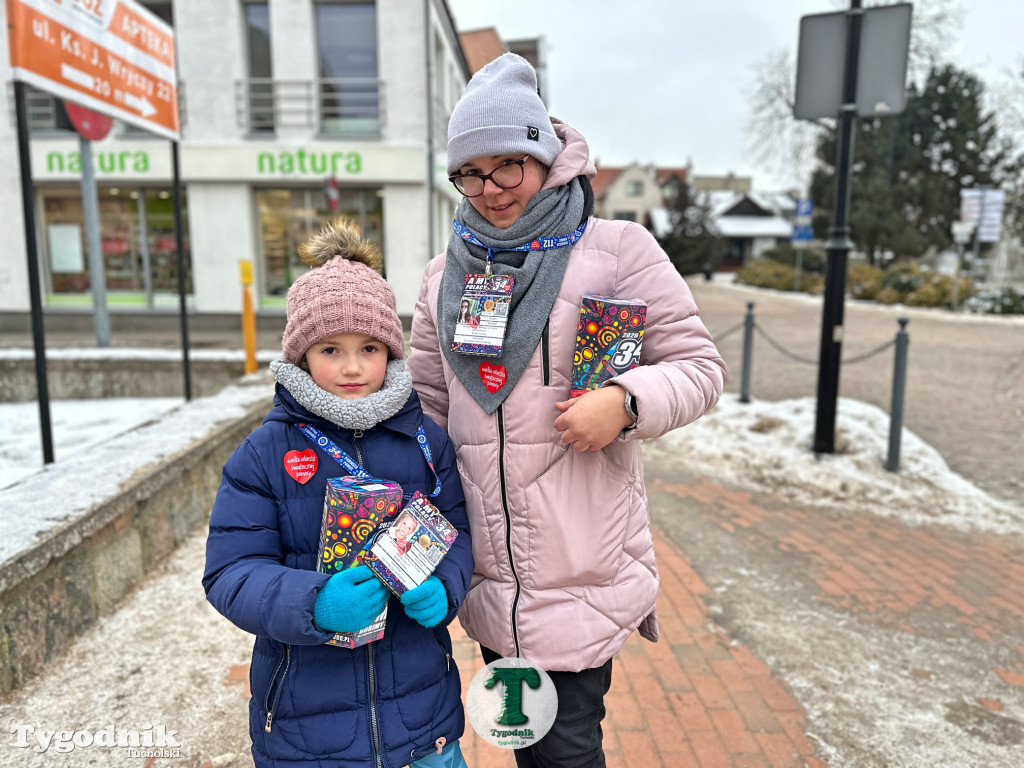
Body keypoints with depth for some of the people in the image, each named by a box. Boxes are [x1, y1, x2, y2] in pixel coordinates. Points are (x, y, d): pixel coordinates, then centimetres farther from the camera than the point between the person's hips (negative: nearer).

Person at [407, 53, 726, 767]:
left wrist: (625, 402, -24)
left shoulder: (617, 249, -7)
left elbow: (702, 367, -4)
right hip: (489, 575, 5)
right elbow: (428, 410, 11)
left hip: (583, 572, -4)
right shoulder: (445, 274, 6)